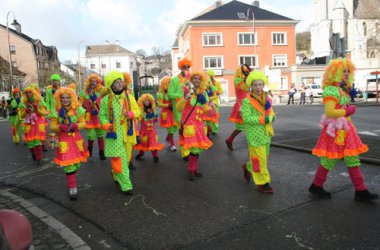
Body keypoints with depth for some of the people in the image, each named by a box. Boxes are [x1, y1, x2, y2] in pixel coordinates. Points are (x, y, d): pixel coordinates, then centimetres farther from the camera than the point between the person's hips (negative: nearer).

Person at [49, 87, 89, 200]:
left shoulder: (77, 109, 1)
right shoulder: (56, 111, -2)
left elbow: (83, 123, 1)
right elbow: (52, 127, -1)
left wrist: (75, 126, -19)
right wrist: (61, 127, -21)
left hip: (76, 139, 2)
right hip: (64, 141, -2)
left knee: (76, 163, 12)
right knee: (68, 165, -7)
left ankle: (71, 179, 41)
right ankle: (72, 189, 1)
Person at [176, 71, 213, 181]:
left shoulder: (203, 93, 10)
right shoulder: (187, 91, -7)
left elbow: (205, 110, 14)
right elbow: (179, 108, -14)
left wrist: (204, 103, -5)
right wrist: (185, 97, -27)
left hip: (199, 123, 6)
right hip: (189, 123, -6)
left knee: (198, 147, 7)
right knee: (194, 148, -10)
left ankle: (194, 169, 22)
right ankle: (191, 170, 7)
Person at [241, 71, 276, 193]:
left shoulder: (267, 99, 9)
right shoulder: (247, 101, -12)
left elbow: (272, 114, 11)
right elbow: (246, 118, -19)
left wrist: (270, 118, -12)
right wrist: (263, 119, -22)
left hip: (266, 134, 7)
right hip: (255, 134, -7)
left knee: (264, 157, 17)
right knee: (259, 158, -2)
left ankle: (248, 168, 42)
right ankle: (262, 183, 12)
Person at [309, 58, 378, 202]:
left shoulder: (342, 89, 14)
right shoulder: (331, 90, -17)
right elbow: (329, 112, -27)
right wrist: (348, 111, -16)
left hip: (346, 129, 9)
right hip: (335, 129, -9)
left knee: (353, 160, 10)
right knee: (329, 160, 3)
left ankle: (361, 191, 17)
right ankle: (316, 186, 20)